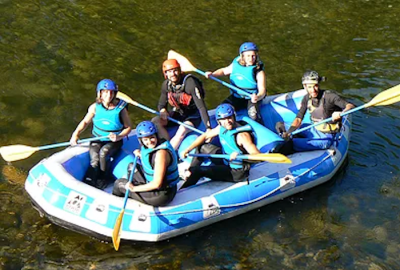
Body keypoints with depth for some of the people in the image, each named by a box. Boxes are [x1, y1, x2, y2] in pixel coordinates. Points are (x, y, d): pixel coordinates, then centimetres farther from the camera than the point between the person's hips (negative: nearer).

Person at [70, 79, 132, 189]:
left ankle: (102, 179, -10)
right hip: (97, 140, 2)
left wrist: (118, 137, -22)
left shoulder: (121, 108, -11)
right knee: (95, 160, -25)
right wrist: (76, 134, -7)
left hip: (114, 142, -2)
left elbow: (128, 127, -3)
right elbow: (85, 122, 8)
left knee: (103, 152, -31)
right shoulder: (95, 107, -4)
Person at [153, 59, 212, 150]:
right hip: (177, 114, 6)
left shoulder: (190, 83, -24)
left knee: (182, 130, -35)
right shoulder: (166, 84, -5)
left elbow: (201, 106, -28)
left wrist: (208, 128, -35)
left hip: (193, 116, -6)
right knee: (155, 122, -17)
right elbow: (161, 104, 6)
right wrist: (162, 110, -21)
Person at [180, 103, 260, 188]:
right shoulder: (221, 128, -4)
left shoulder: (241, 135, -28)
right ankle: (190, 171, 21)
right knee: (203, 147, 13)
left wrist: (240, 156, -51)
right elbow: (205, 136, 8)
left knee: (198, 170, -13)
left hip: (236, 173, -8)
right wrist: (188, 149, -1)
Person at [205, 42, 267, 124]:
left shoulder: (258, 71, -17)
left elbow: (262, 90, -24)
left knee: (253, 113, -34)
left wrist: (258, 97, -48)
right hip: (236, 96, 5)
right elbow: (224, 71, 16)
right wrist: (213, 74, -4)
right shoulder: (236, 65, -4)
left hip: (252, 98, -5)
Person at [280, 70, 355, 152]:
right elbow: (298, 119, -6)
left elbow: (350, 106, -24)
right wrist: (288, 133, -24)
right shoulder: (307, 98, -3)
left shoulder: (329, 96, -21)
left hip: (325, 137, -7)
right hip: (314, 130, 7)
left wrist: (341, 113, -47)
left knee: (292, 143, -25)